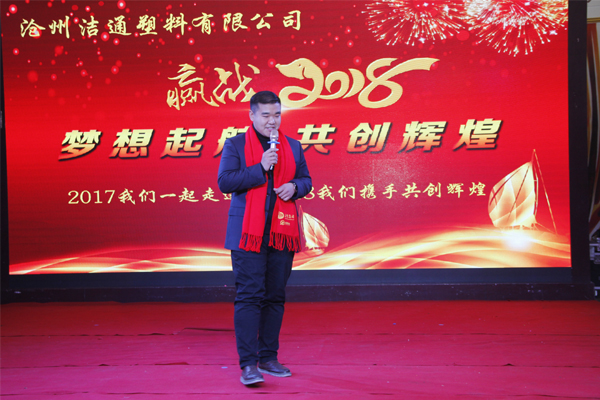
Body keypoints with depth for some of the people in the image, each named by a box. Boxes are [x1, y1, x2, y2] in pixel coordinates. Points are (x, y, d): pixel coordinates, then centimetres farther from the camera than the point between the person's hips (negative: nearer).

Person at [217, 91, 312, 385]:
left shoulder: (293, 147, 14)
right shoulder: (235, 145, 2)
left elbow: (306, 180, 19)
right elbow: (224, 182, -8)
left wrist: (295, 187, -4)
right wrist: (260, 168, -16)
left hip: (282, 232, 4)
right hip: (247, 233, -4)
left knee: (275, 297, 9)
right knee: (249, 295, -9)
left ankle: (268, 358, 19)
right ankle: (248, 364, -6)